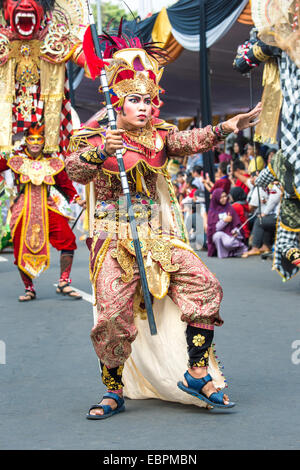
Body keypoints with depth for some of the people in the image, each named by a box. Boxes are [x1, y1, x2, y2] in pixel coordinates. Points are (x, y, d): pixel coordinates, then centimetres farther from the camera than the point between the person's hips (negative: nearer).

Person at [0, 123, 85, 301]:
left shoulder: (52, 162, 8)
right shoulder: (16, 159, 3)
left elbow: (64, 183, 14)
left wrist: (76, 198, 3)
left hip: (48, 209, 1)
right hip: (23, 211, -1)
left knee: (68, 239, -14)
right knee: (22, 251, -1)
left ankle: (64, 284, -4)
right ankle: (29, 289, 19)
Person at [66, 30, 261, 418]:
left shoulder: (159, 138, 9)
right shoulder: (96, 140, 1)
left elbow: (193, 140, -8)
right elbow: (75, 172, -16)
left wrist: (229, 126, -27)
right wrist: (100, 151, -35)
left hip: (160, 236, 4)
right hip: (114, 239, -3)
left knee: (204, 285, -12)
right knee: (114, 315, -9)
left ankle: (197, 374, -4)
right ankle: (114, 392, 10)